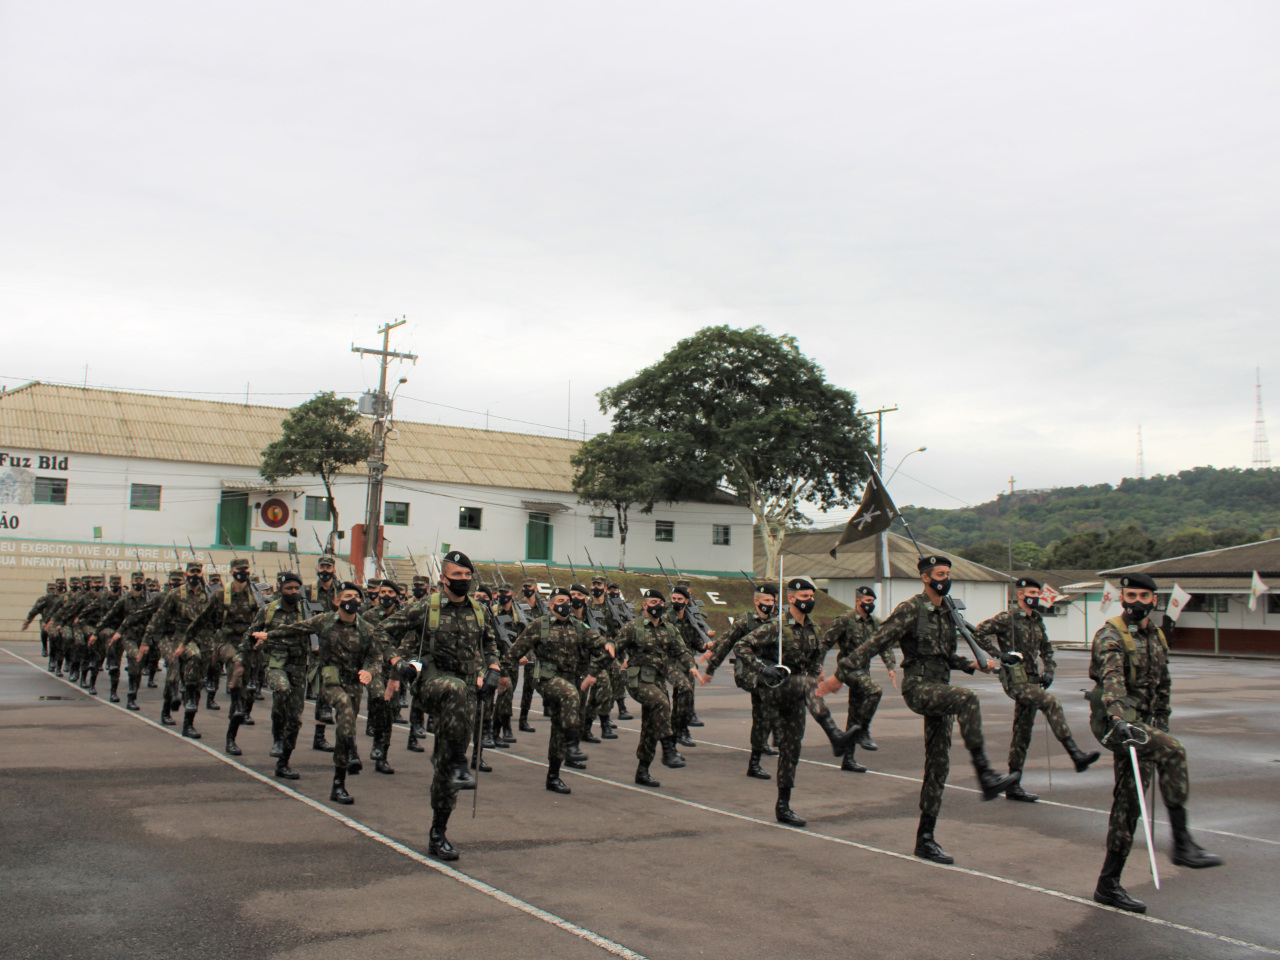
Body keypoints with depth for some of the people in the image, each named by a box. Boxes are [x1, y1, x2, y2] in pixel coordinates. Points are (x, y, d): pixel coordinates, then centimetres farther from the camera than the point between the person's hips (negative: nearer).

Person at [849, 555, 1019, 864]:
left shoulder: (947, 615, 16)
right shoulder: (910, 610, -7)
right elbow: (877, 641, -13)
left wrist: (975, 665, 9)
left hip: (939, 690, 8)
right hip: (917, 686, -8)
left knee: (938, 764, 5)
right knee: (967, 699, -34)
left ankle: (925, 840, 12)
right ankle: (985, 775, -34)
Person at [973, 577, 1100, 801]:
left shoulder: (1037, 620, 14)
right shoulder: (1007, 618, -9)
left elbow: (1046, 647, 26)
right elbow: (979, 633, -14)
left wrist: (1049, 669, 11)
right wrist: (1000, 655, -18)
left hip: (1031, 679, 8)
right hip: (1015, 680, -8)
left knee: (1023, 731, 8)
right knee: (1050, 702, -28)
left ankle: (1013, 786, 14)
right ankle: (1076, 755, -30)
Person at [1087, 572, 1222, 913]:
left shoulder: (1157, 638, 16)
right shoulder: (1111, 636, -9)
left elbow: (1163, 686, 27)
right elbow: (1111, 679, -27)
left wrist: (1161, 724, 22)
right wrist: (1120, 719, -41)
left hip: (1141, 723, 8)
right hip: (1113, 722, -8)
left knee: (1128, 801, 7)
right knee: (1172, 751, -30)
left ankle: (1108, 883, 13)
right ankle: (1182, 843, -28)